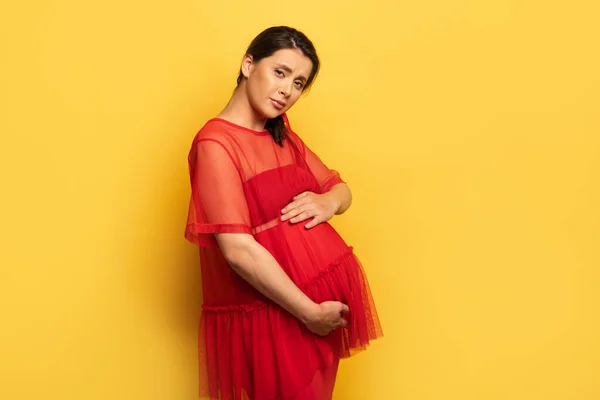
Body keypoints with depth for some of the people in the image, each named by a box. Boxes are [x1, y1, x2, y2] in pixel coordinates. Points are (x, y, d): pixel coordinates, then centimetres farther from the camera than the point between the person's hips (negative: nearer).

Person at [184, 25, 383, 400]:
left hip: (326, 298, 8)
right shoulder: (216, 144, -16)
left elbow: (341, 189, 16)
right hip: (275, 314, -7)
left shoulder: (284, 136, 9)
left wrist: (329, 202, -8)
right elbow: (239, 251, -22)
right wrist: (309, 312, -18)